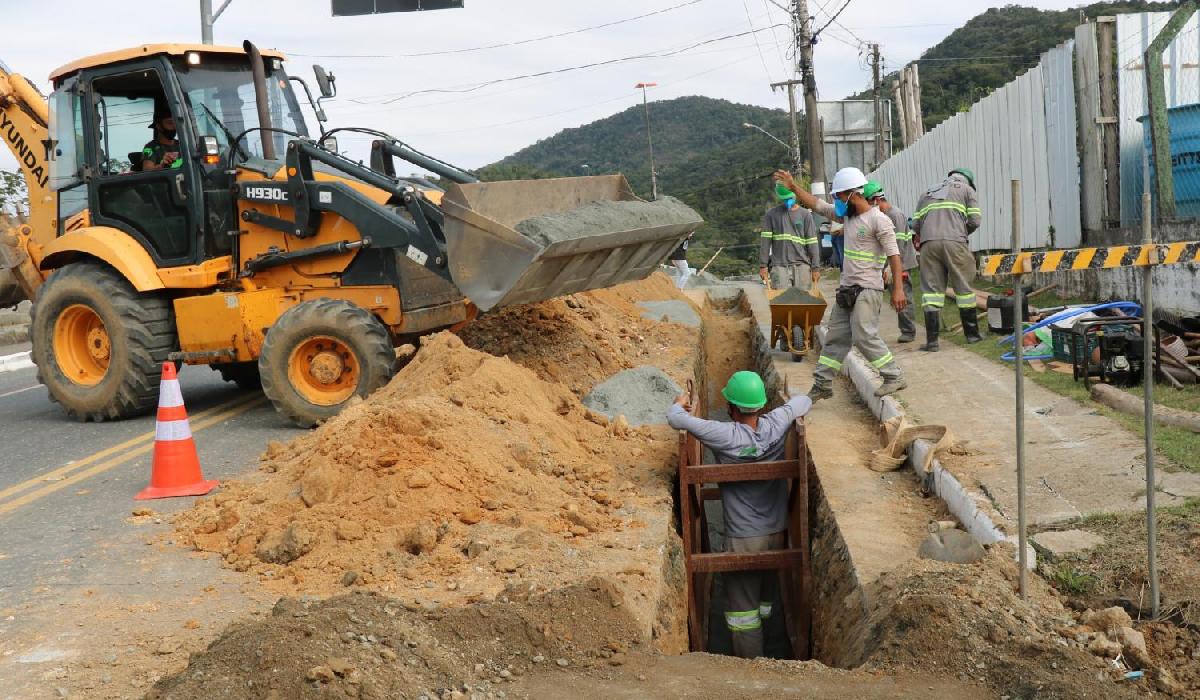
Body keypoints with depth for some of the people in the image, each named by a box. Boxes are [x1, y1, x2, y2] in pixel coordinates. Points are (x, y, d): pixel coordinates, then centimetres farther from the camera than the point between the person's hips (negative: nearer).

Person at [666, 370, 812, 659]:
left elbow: (675, 418, -18)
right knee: (768, 596, 23)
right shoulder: (776, 425, -10)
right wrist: (789, 408, 27)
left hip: (743, 538, -4)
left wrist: (681, 403, 3)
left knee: (743, 607, 8)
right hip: (778, 533, 4)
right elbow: (804, 401, 8)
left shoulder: (724, 436, -22)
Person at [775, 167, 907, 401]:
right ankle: (822, 384, 16)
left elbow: (894, 255, -16)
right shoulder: (846, 215, 11)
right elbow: (817, 205, 20)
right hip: (847, 289, 8)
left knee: (865, 337, -12)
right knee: (835, 337, 10)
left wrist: (897, 289, -21)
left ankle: (894, 377, -1)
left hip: (867, 290, -8)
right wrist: (793, 187, 15)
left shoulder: (878, 220, -13)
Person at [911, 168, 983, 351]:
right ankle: (972, 334, 18)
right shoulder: (967, 190, 18)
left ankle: (932, 340, -3)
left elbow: (915, 225, 18)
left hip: (928, 244, 3)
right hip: (954, 242, -2)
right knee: (964, 288, 9)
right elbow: (974, 220, 6)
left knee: (931, 290, 2)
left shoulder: (926, 194, 27)